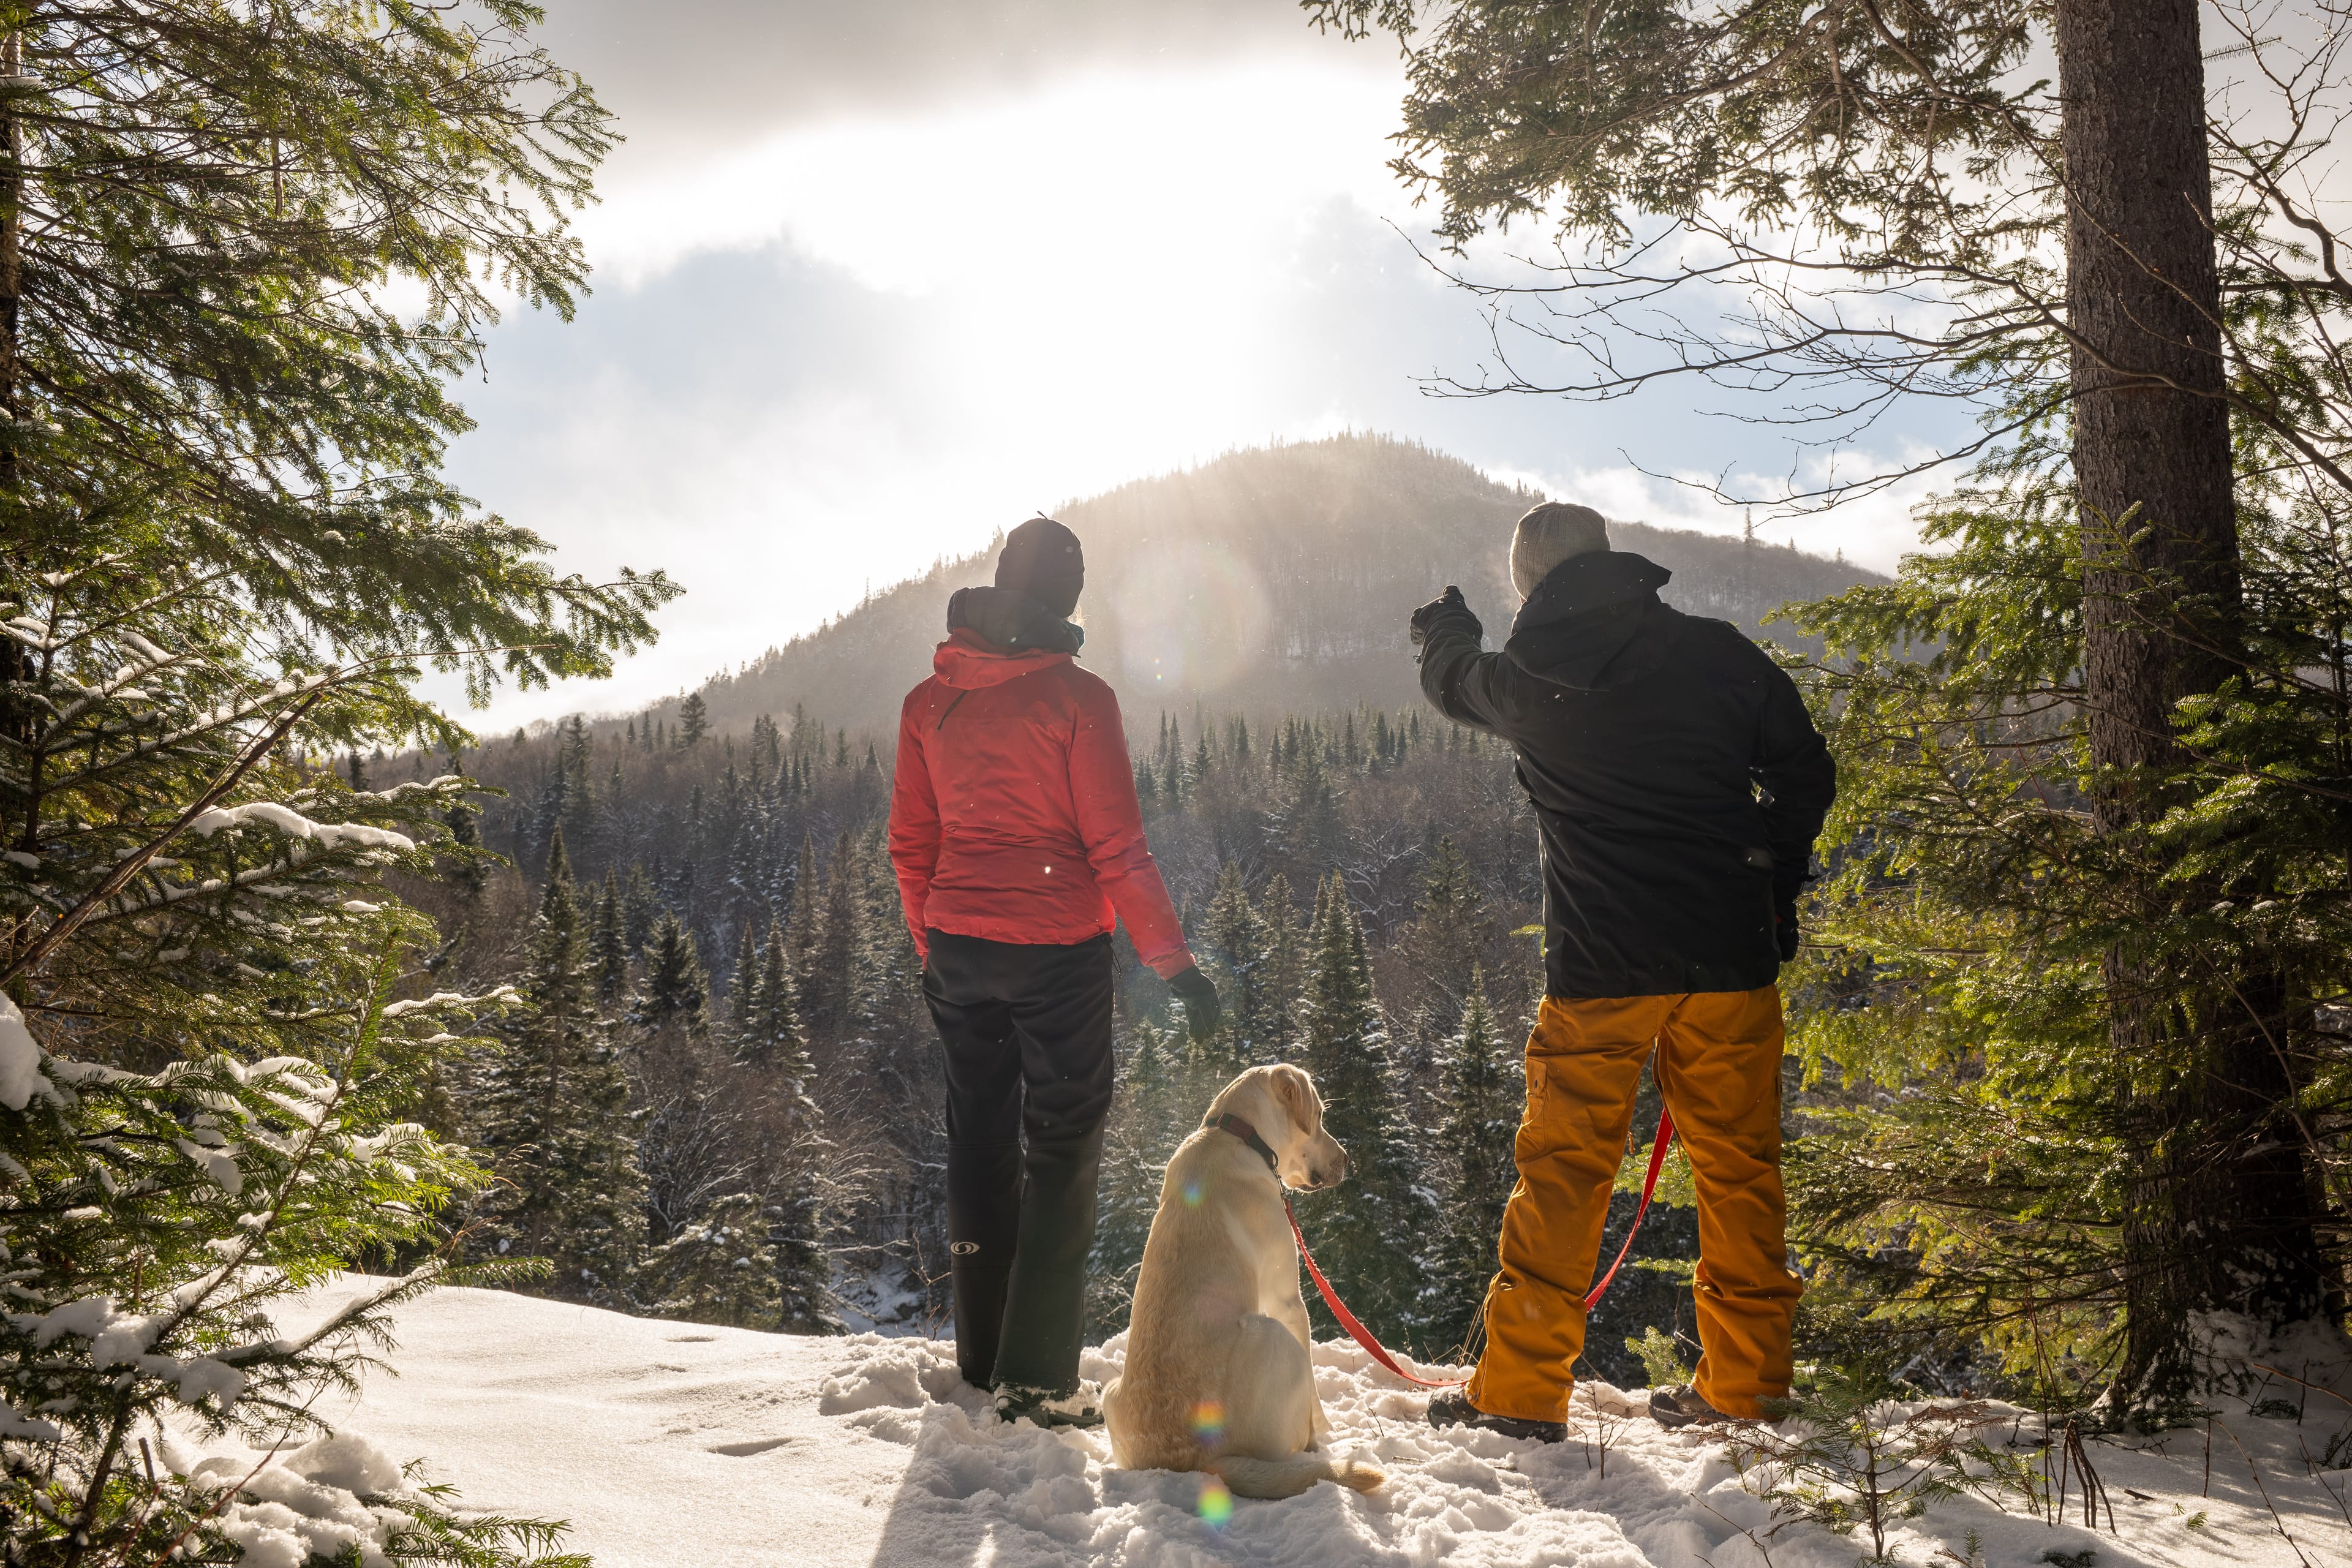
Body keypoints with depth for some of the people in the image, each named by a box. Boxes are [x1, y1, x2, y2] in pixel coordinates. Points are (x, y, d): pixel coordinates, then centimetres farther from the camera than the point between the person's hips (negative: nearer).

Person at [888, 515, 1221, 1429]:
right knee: (1063, 1150, 5)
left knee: (979, 1143, 15)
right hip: (1057, 951, -5)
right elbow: (1117, 850, -13)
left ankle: (982, 1358, 26)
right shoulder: (1077, 698, -11)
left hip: (959, 949, 5)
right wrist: (1176, 966, -8)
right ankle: (1036, 1378, 3)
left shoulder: (929, 701, 5)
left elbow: (911, 845, 10)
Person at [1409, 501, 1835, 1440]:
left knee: (1563, 1169, 7)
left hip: (1600, 965, -2)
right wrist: (1773, 893, 18)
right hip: (1728, 953, 2)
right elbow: (1805, 774, 6)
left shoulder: (1528, 680, -1)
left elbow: (1454, 682, 23)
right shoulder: (1719, 653, 1)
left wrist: (1444, 632, 46)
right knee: (1738, 1166, 12)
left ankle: (1521, 1388, 10)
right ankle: (1747, 1383, 20)